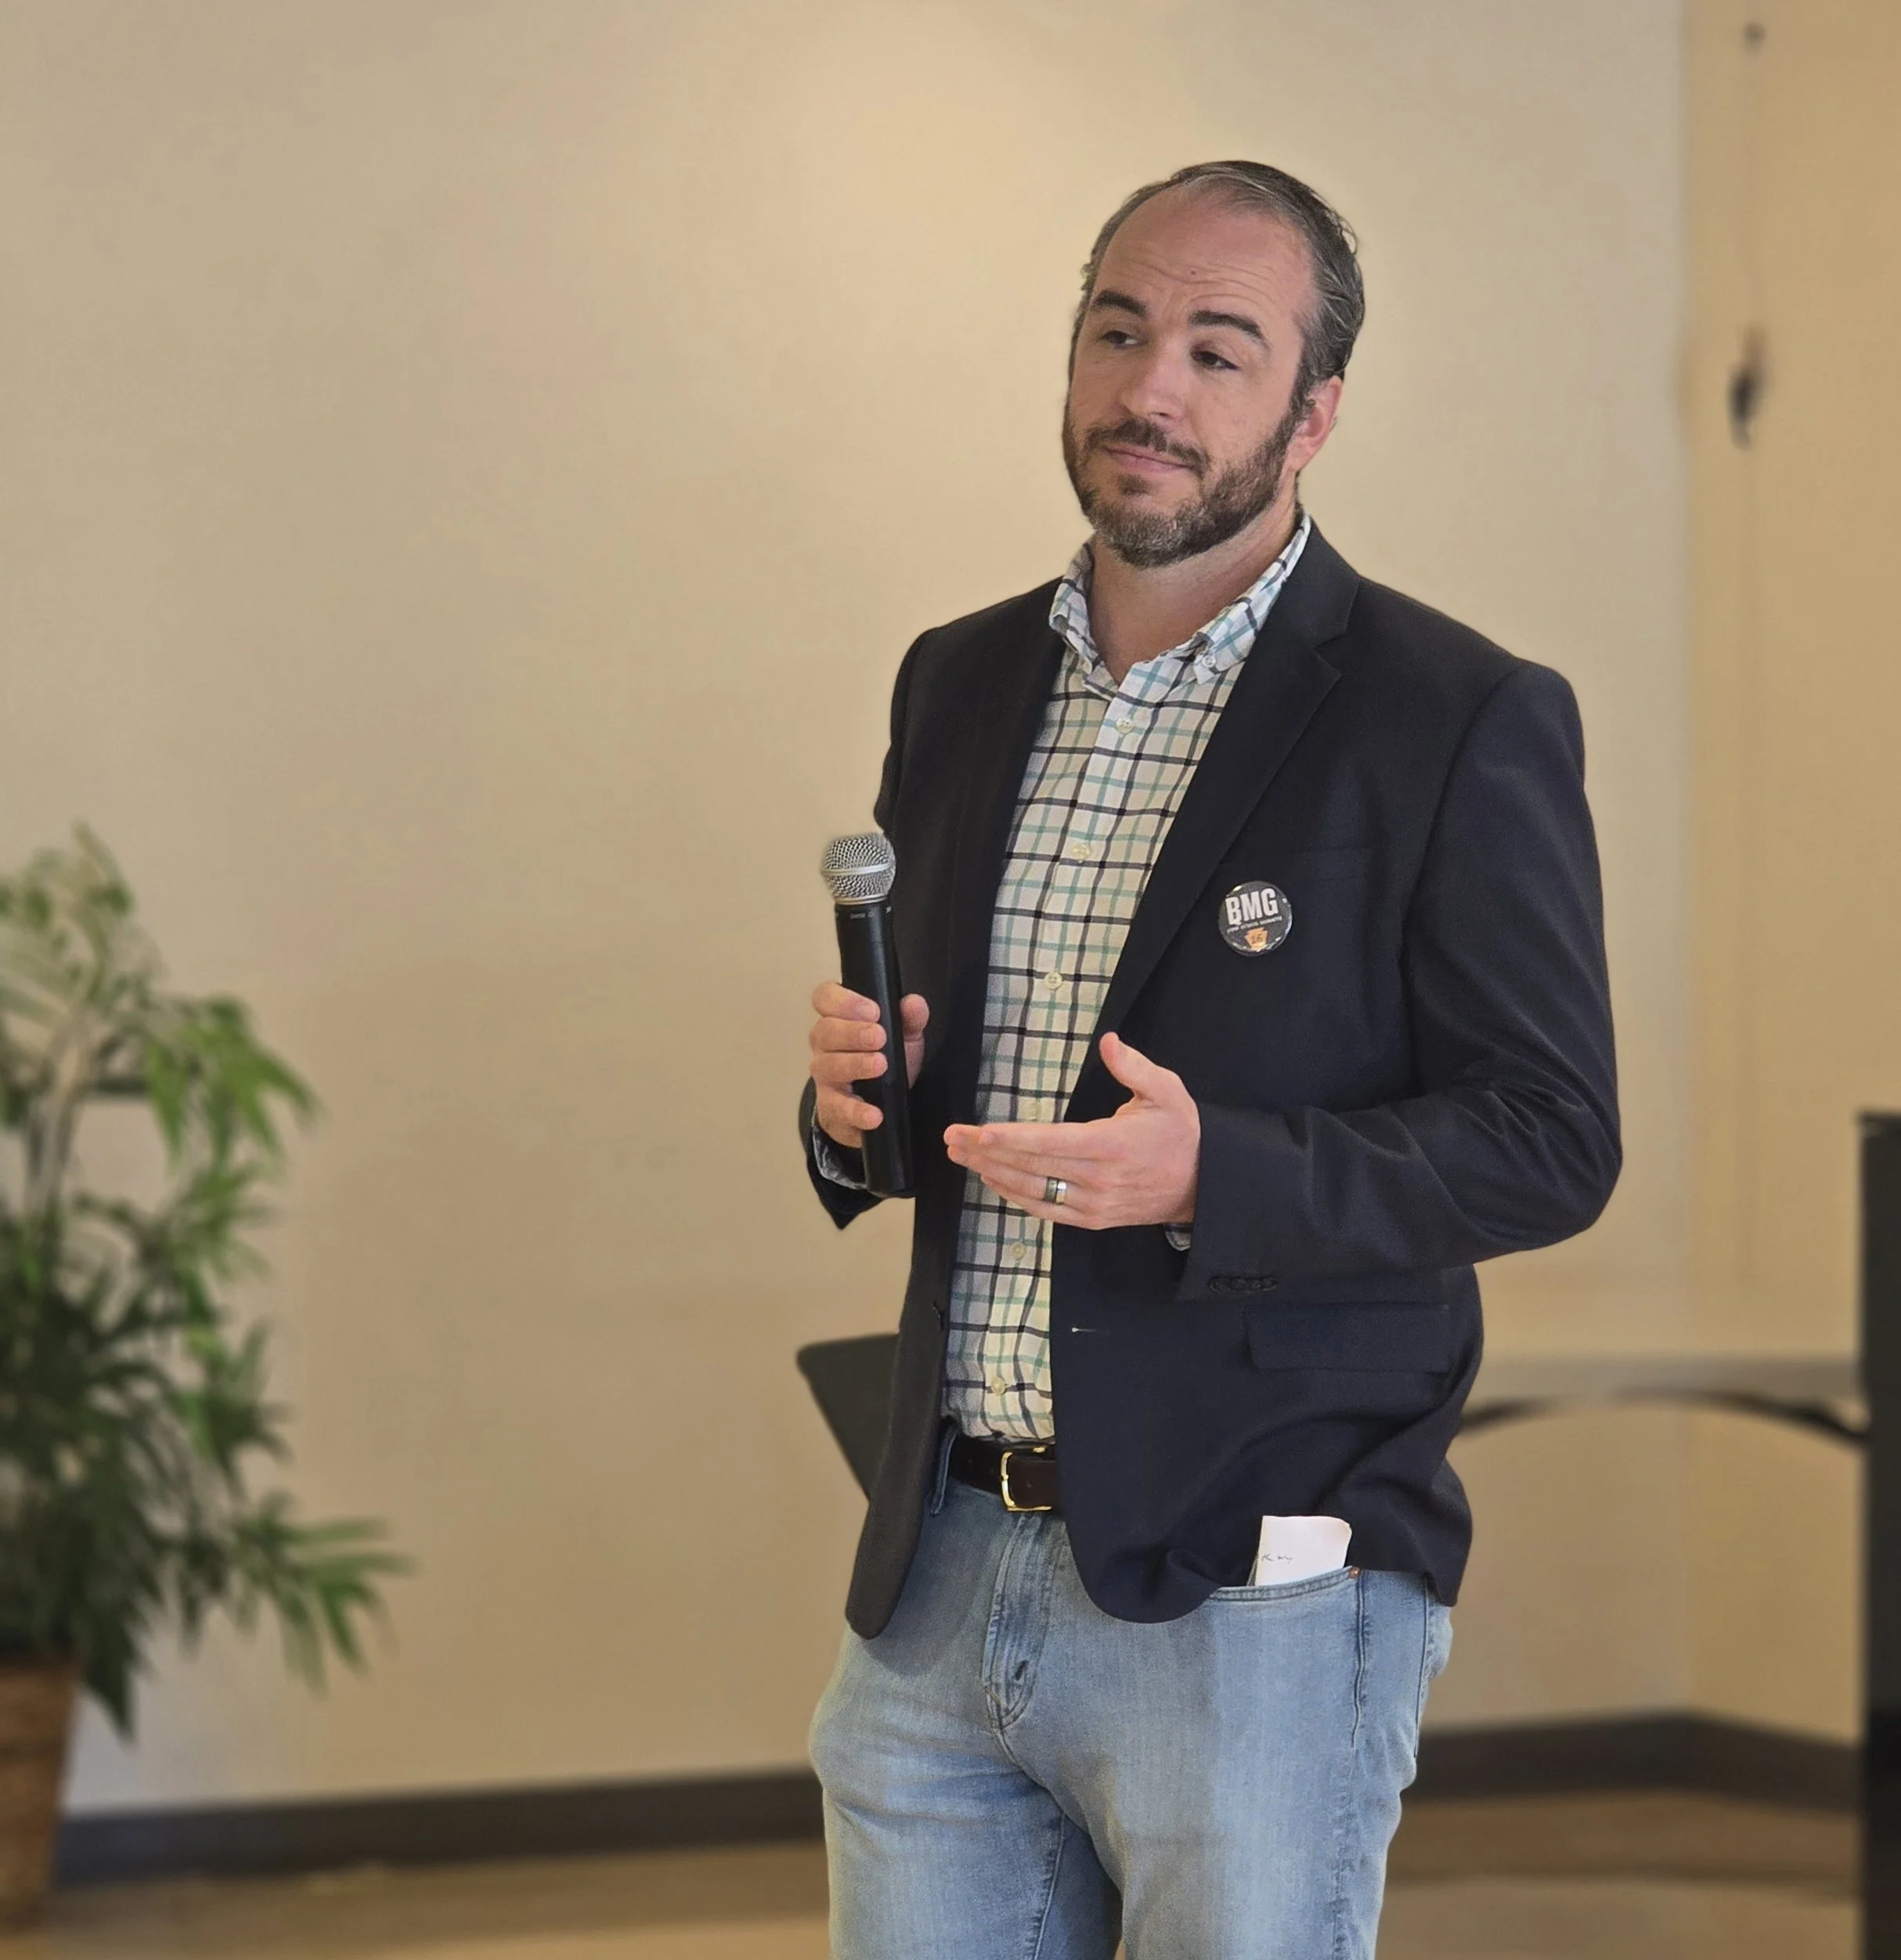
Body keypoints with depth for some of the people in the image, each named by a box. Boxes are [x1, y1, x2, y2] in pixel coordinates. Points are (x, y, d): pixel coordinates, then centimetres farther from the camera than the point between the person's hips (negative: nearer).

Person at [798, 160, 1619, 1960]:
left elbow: (1552, 1137, -9)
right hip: (936, 1579, 5)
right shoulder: (958, 686, 12)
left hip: (1248, 1602, -5)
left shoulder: (1464, 724, -7)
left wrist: (1212, 1174, -23)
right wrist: (856, 1101, -3)